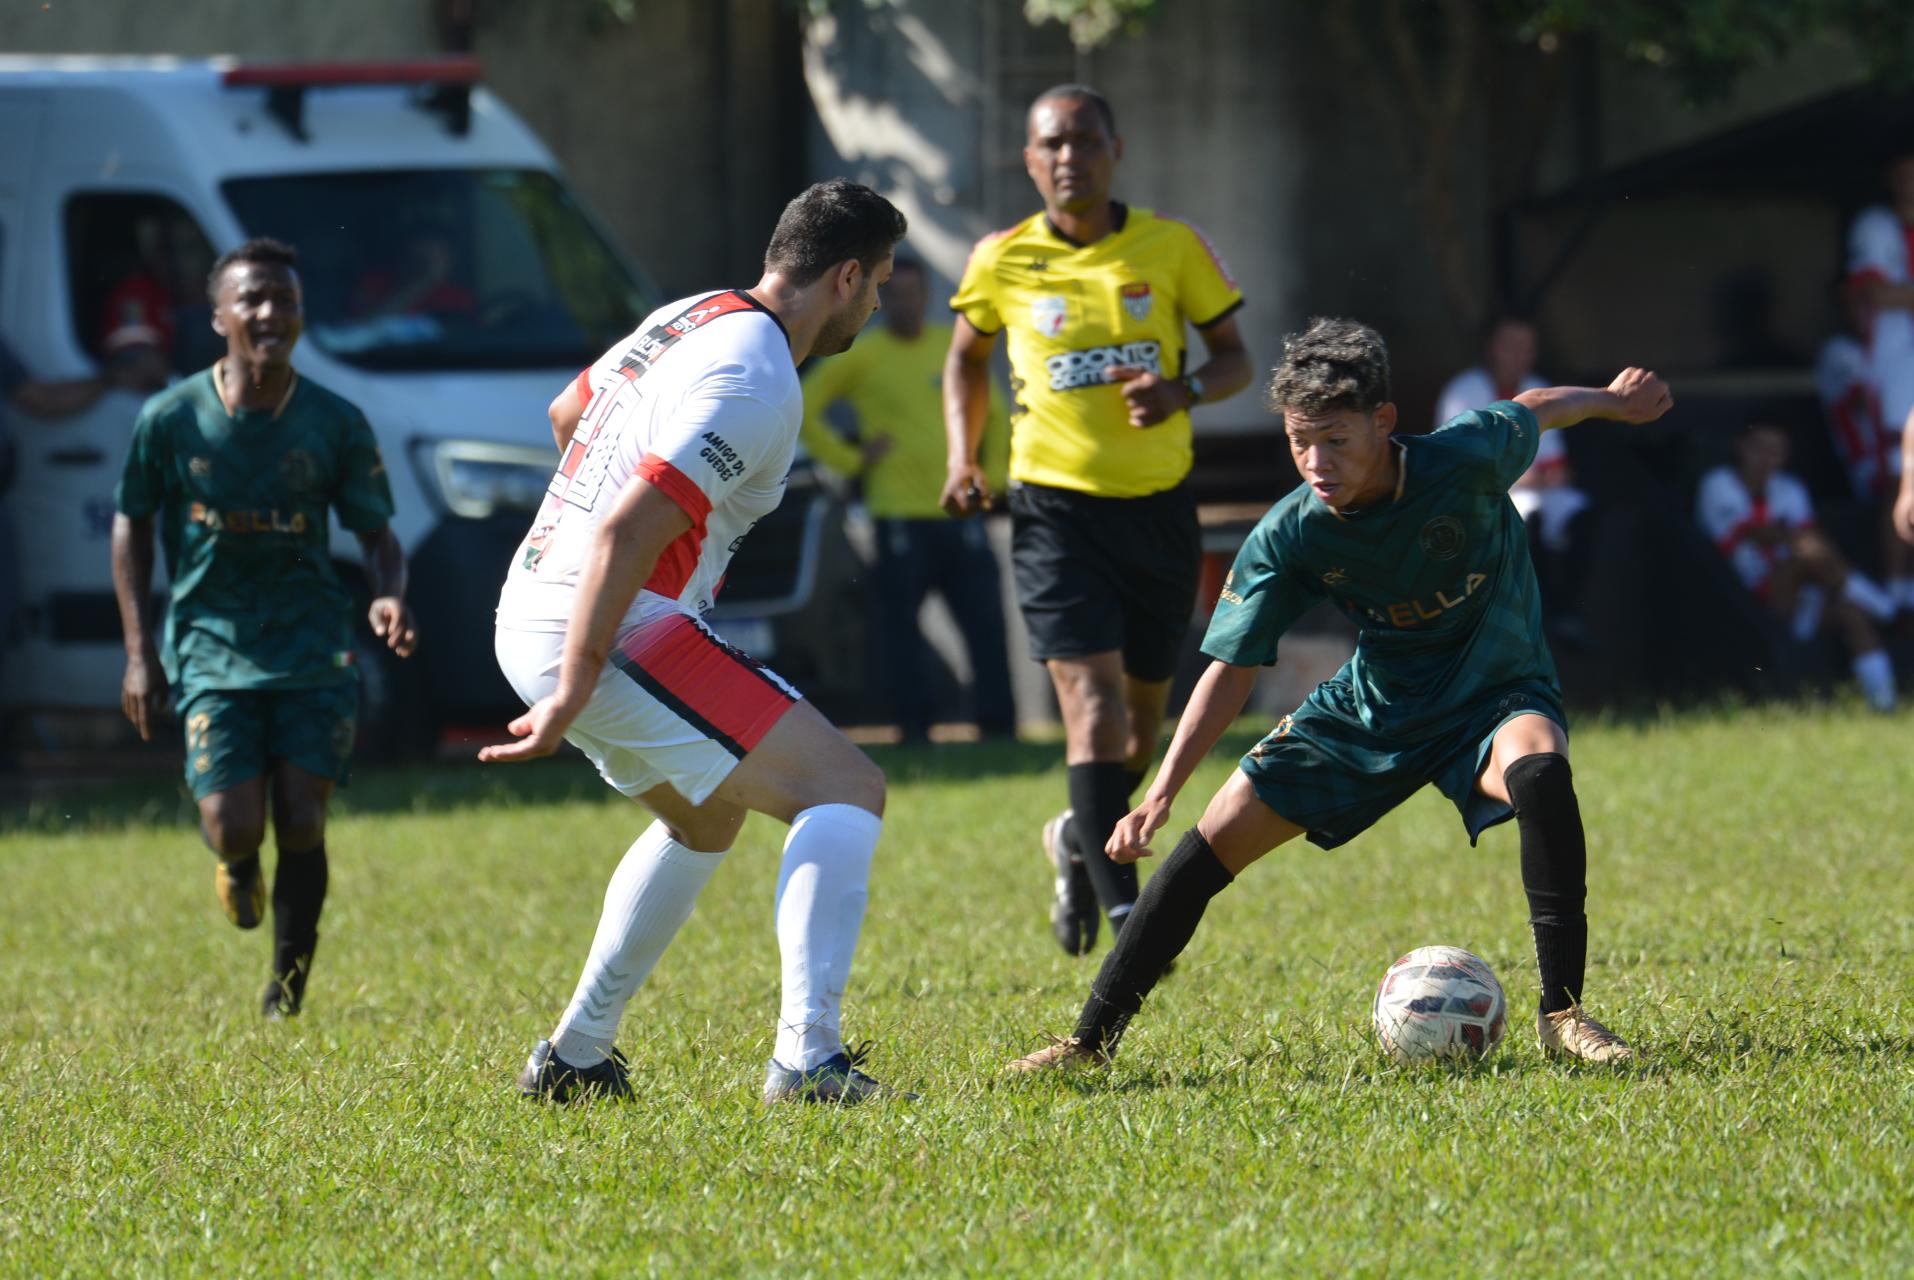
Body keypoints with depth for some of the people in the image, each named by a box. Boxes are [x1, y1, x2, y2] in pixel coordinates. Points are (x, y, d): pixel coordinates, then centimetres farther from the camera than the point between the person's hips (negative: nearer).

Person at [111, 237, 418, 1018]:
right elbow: (131, 524, 9)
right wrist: (138, 651, 4)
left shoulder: (336, 425, -1)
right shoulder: (171, 419, -3)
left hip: (312, 645, 1)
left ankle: (287, 993, 12)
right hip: (210, 642, -1)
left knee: (300, 824, -7)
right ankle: (237, 866, 27)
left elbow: (377, 535, 5)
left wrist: (388, 598, -18)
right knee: (233, 827, -14)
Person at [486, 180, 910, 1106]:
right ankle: (805, 1057, -24)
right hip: (611, 635, -10)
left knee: (704, 816, 30)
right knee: (845, 788, -11)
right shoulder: (756, 384, -18)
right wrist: (572, 696, -26)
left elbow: (566, 413, 31)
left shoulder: (692, 318, 12)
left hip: (533, 609, 10)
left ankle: (573, 1057, 30)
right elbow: (626, 531, -26)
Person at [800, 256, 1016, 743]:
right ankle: (914, 729, 1)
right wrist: (851, 460, -3)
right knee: (901, 629, -4)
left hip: (959, 513, 3)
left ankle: (998, 727, 1)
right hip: (900, 515, -3)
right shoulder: (860, 357, 1)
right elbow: (804, 411, 1)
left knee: (987, 624, -3)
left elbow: (994, 415, 25)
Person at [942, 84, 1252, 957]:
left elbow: (1235, 357, 5)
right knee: (1093, 699, -17)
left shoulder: (1172, 248, -2)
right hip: (1055, 506, -2)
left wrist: (1183, 391, -17)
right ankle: (1125, 913, -21)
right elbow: (968, 359, 16)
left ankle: (1078, 841, 43)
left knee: (1144, 709, 13)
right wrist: (962, 459, 3)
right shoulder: (1002, 263, -1)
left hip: (1159, 504, 2)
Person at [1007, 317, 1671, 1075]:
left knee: (1538, 771, -38)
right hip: (1372, 708, 3)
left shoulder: (1467, 459, -25)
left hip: (1494, 693, -3)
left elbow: (1537, 409, -1)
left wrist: (1616, 399, 20)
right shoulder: (1287, 537, -18)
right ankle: (1091, 1042, 7)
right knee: (1217, 837, -6)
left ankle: (1563, 1014, -27)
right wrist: (1161, 794, -19)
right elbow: (1232, 669, -10)